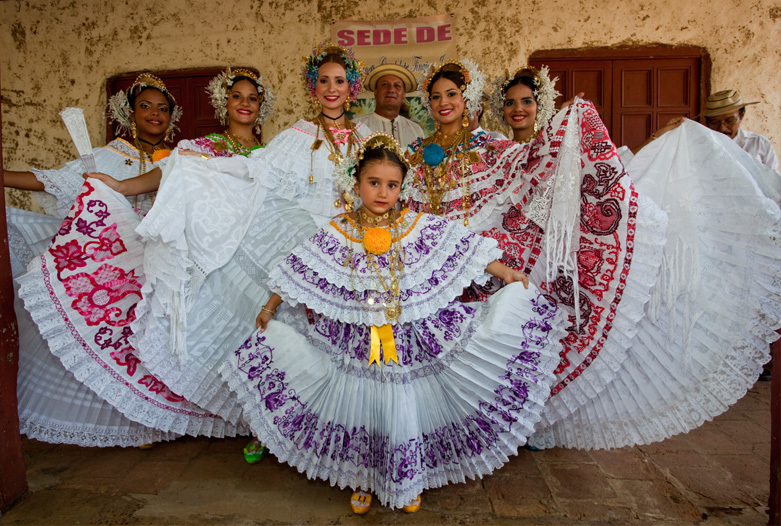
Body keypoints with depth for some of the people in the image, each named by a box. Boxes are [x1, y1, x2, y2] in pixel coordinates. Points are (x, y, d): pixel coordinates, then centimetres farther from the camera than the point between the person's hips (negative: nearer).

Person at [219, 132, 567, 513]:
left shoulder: (423, 228, -7)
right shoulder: (337, 234, -6)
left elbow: (467, 250, 1)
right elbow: (298, 273, 1)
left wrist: (506, 274, 2)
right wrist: (270, 309, 6)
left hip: (409, 341, 0)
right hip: (357, 342, 0)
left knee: (405, 412, 11)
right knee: (360, 411, 13)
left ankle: (408, 484, 38)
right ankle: (363, 481, 39)